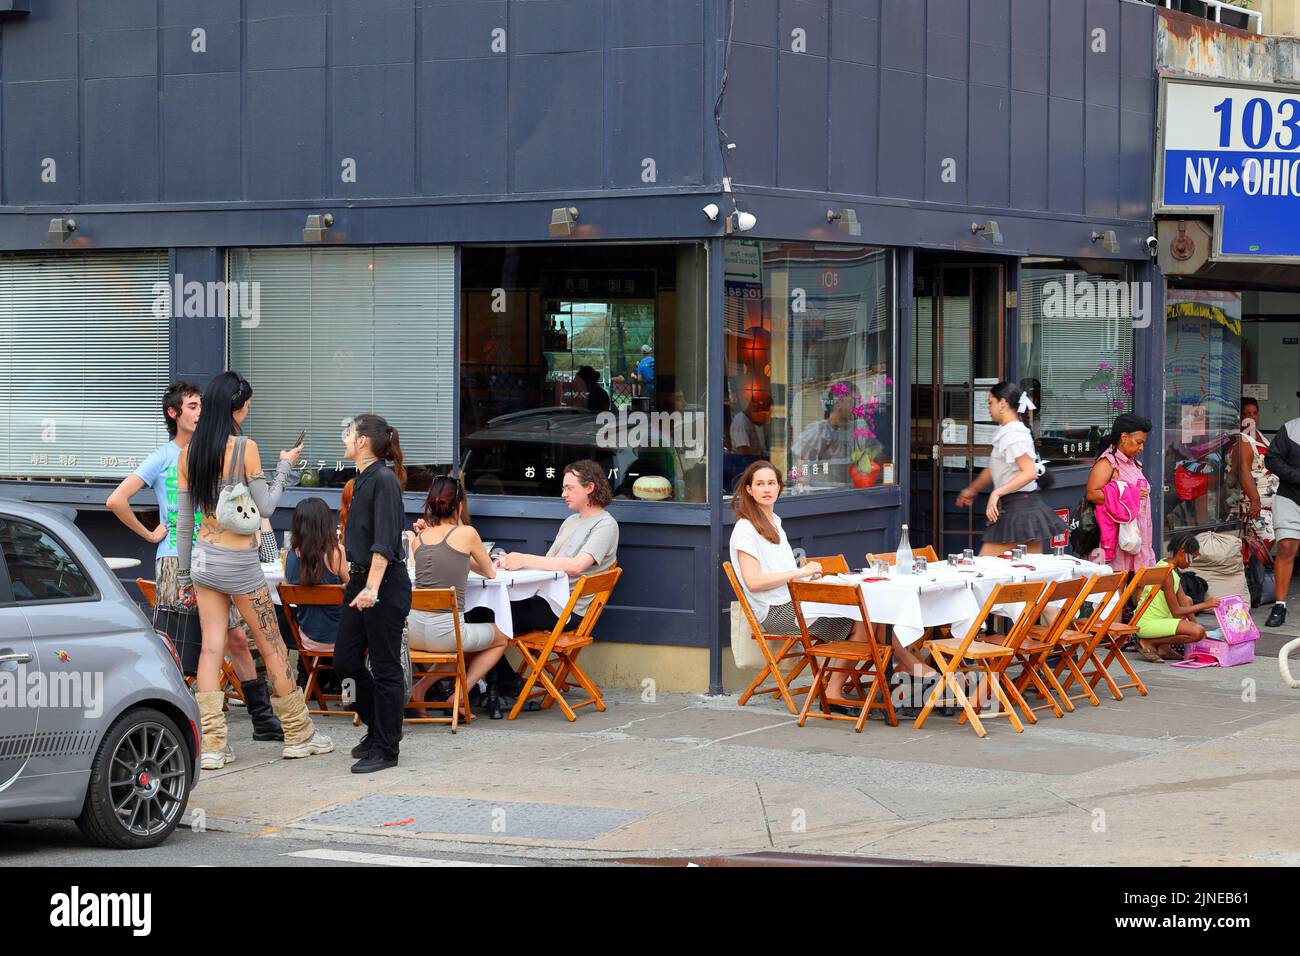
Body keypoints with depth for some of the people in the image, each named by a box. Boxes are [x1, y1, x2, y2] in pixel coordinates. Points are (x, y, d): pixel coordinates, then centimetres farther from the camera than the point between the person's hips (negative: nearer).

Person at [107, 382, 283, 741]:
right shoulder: (162, 458, -2)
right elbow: (116, 500, -9)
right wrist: (148, 534, -6)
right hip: (176, 563, -4)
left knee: (237, 638, 4)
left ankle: (263, 719, 11)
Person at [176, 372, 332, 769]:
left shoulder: (189, 453, 3)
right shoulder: (244, 447, -14)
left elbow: (184, 518, 7)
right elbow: (265, 506, -10)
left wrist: (185, 573, 14)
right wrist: (284, 467, 5)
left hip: (204, 556, 5)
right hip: (239, 561, -5)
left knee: (211, 648, 4)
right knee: (272, 648, 7)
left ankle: (212, 745, -1)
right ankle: (298, 735, 18)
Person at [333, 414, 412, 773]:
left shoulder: (384, 481, -15)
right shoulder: (361, 481, 14)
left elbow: (384, 541, -21)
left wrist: (372, 587, -27)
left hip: (385, 584, -9)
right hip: (360, 581, 9)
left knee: (385, 668, -1)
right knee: (345, 660, 11)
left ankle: (386, 748, 6)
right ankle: (377, 727, 27)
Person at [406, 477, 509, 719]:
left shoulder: (418, 539, 10)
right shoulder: (466, 533, -4)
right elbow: (490, 572, 13)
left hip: (413, 631, 5)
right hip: (445, 630, -5)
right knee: (501, 639, 25)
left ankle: (422, 688, 19)